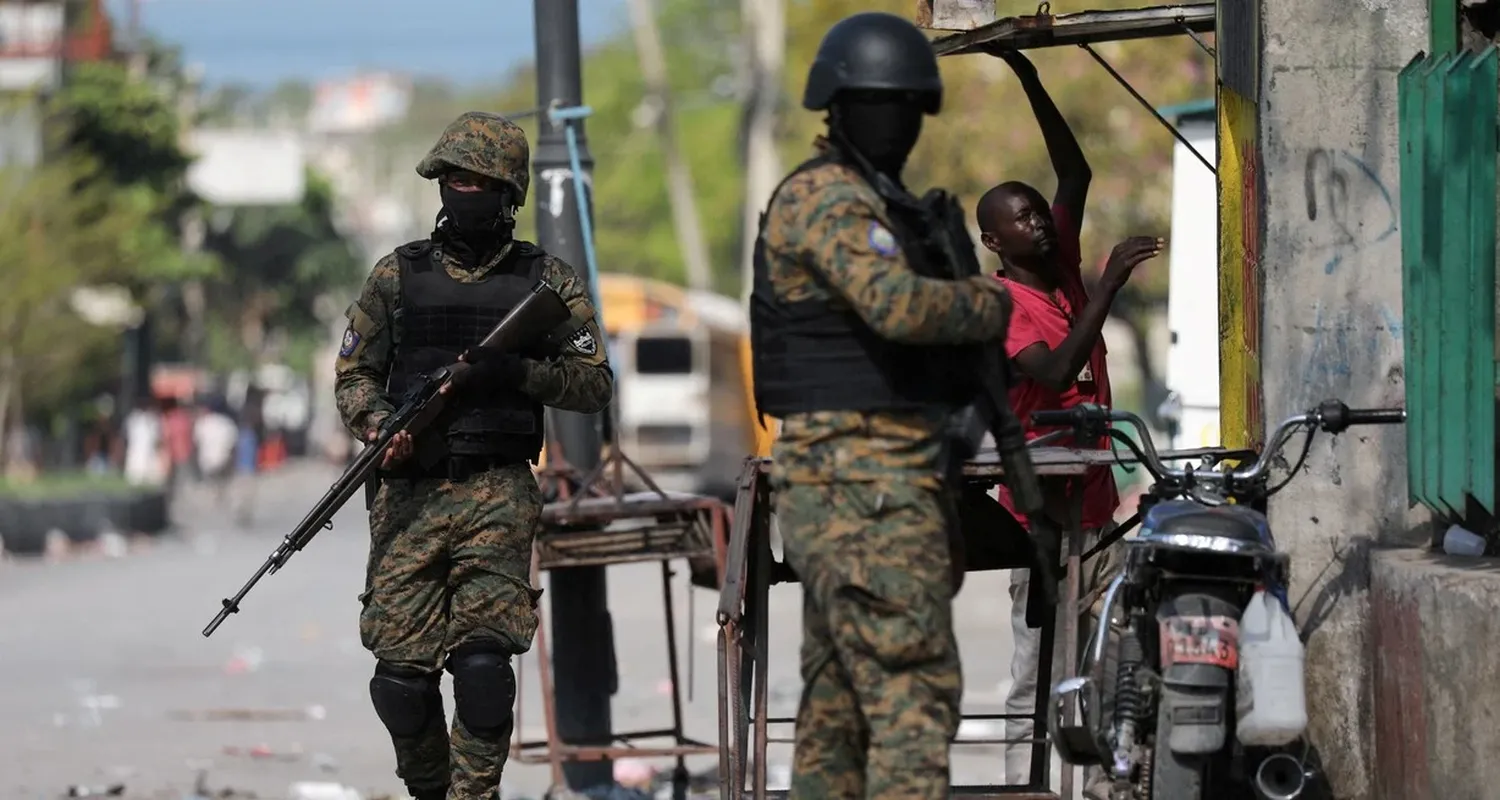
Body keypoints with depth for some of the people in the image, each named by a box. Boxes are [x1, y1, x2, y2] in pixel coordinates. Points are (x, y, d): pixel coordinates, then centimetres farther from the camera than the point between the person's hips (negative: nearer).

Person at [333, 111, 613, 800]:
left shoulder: (547, 281, 7)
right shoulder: (398, 276, 10)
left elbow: (596, 386, 5)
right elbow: (353, 374, 12)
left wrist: (519, 372, -12)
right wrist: (380, 427, -9)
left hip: (498, 493, -1)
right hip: (410, 494, 2)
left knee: (483, 659, -15)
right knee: (400, 668, -3)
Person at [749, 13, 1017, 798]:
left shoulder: (873, 202, 22)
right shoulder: (825, 197, -11)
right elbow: (900, 305, -28)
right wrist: (990, 302, -9)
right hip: (864, 486, -10)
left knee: (839, 701, 11)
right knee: (913, 690, -14)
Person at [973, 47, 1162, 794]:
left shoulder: (1063, 271, 11)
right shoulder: (999, 306, -10)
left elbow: (1075, 173, 8)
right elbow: (1057, 373, -25)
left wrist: (1031, 82, 0)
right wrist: (1110, 284, -26)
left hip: (1096, 504, 8)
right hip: (1044, 513, -7)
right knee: (1039, 679, -7)